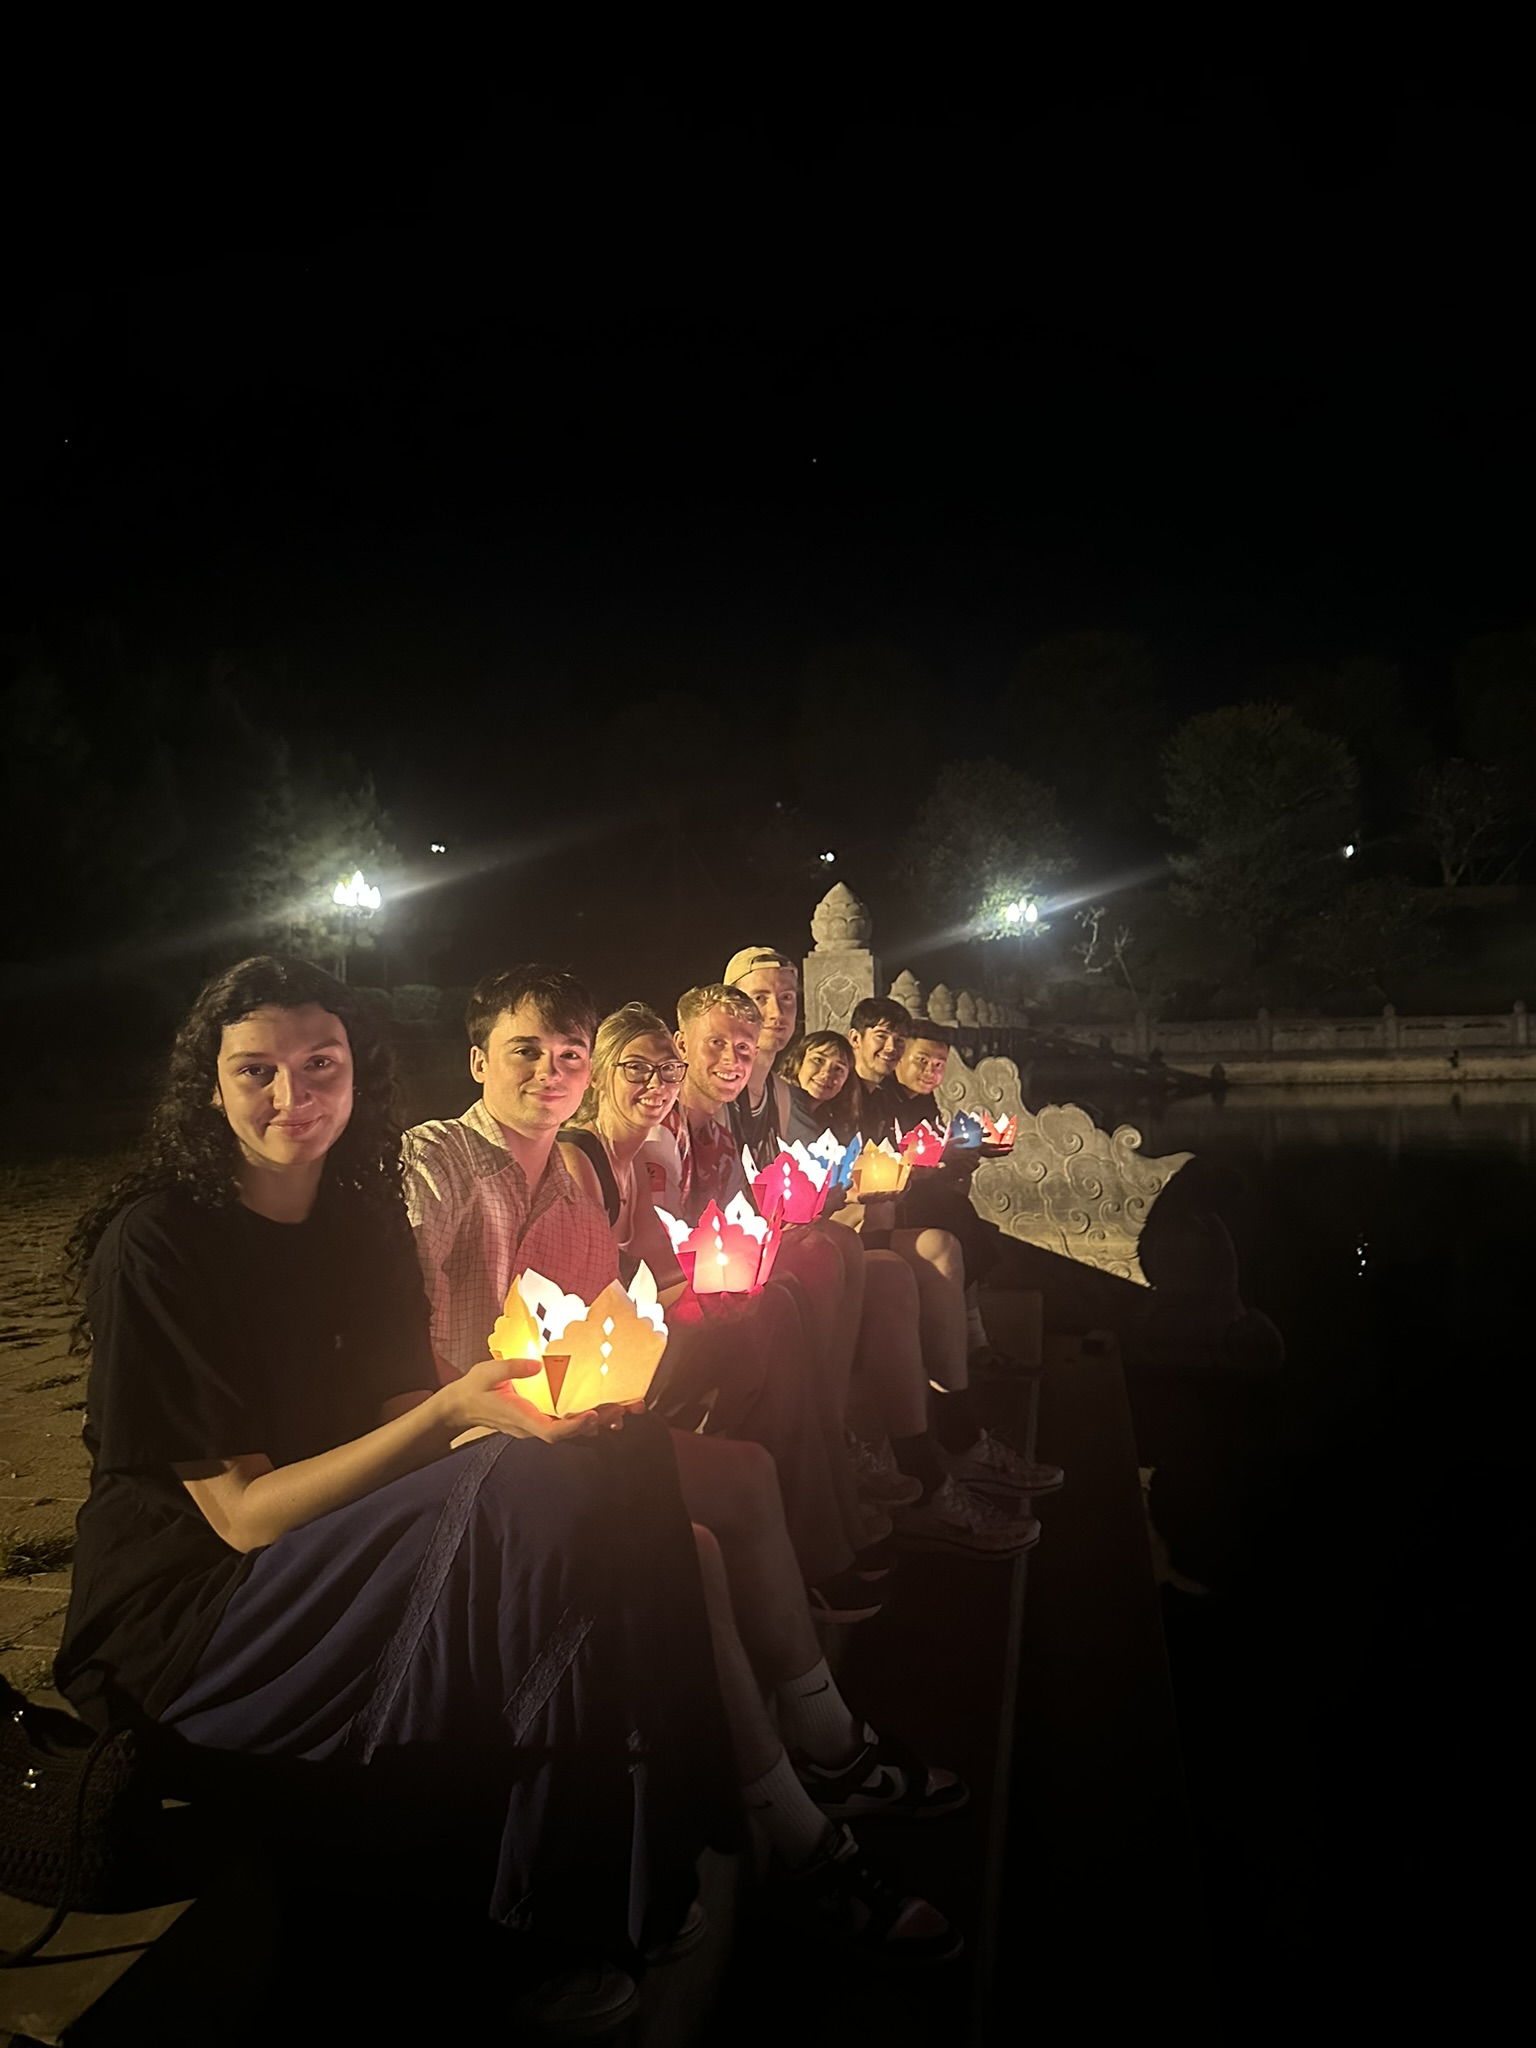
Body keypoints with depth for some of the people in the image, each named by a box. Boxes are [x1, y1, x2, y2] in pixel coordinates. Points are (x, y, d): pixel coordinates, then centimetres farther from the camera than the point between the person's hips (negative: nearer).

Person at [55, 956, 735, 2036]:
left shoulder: (363, 1216, 5)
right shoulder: (157, 1240, -16)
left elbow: (400, 1421, 7)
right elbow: (242, 1514, -18)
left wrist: (515, 1402, -14)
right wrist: (453, 1412, -29)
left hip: (350, 1541, 7)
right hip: (191, 1608, -7)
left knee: (622, 1459, -14)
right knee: (541, 1502, -28)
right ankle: (560, 1945, -10)